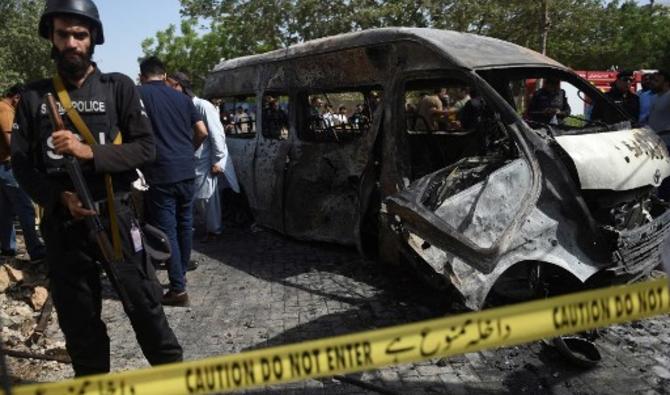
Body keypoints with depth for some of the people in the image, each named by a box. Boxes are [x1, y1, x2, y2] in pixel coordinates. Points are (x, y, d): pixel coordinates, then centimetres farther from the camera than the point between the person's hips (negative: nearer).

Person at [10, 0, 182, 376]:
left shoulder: (119, 87, 1)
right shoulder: (35, 96, 6)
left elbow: (146, 147, -4)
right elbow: (21, 162, 5)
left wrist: (91, 153, -18)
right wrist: (59, 197, -12)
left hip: (115, 216, -2)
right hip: (61, 223, 2)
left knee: (144, 305, 5)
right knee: (78, 318, 13)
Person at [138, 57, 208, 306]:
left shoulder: (138, 95, -2)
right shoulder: (181, 98, 12)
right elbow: (202, 132, 11)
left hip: (160, 173, -5)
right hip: (187, 170, 5)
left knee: (166, 230, -1)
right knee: (185, 222, 18)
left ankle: (178, 289, 0)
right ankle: (182, 270, 34)